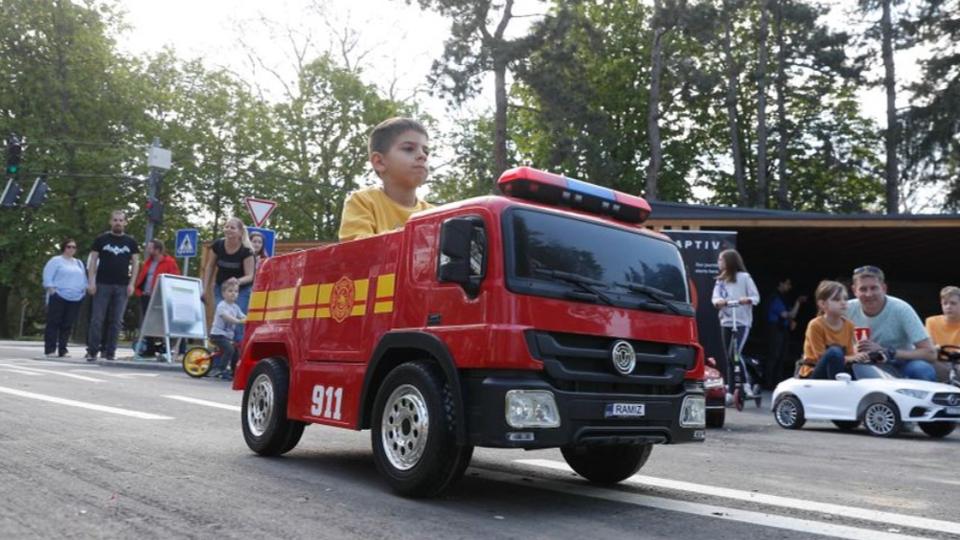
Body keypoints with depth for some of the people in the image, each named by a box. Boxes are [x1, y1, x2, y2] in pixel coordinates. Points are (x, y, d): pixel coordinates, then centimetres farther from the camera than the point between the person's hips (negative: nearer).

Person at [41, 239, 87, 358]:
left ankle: (62, 349, 6)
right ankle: (50, 349, -2)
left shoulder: (79, 263, 20)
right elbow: (47, 276, -4)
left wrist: (84, 291, 10)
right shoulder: (56, 260, 2)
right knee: (53, 323, -4)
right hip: (58, 297, -5)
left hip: (75, 298, 5)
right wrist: (52, 291, -11)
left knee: (67, 325, 3)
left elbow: (84, 279, 23)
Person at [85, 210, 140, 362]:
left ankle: (110, 351, 8)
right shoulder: (101, 239, 5)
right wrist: (91, 281, -6)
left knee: (116, 320, 2)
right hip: (102, 284, -1)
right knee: (97, 319, -2)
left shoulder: (131, 242, 9)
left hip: (122, 286, 1)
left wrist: (131, 283, -1)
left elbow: (135, 262, 9)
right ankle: (92, 351, 4)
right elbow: (93, 260, 4)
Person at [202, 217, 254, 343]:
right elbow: (210, 266, 4)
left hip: (241, 290, -3)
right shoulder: (218, 245, -10)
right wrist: (205, 288, 2)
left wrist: (239, 281, -39)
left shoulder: (246, 251, -19)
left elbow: (250, 275, -18)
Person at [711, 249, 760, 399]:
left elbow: (756, 297, -4)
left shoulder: (744, 277, -1)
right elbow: (715, 297, 2)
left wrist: (747, 300, -25)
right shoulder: (720, 280, 13)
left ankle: (746, 383, 1)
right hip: (726, 322, 5)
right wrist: (718, 301, -21)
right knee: (729, 358, 6)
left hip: (742, 322, -5)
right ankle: (730, 391, 11)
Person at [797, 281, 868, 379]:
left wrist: (856, 357, -20)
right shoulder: (815, 325, -14)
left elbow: (850, 354, 3)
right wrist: (849, 359, -26)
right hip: (812, 375, -6)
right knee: (834, 352, -33)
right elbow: (821, 357, -16)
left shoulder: (848, 325, 4)